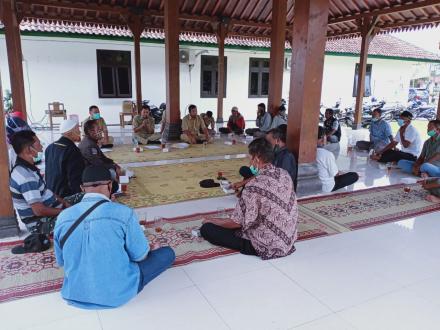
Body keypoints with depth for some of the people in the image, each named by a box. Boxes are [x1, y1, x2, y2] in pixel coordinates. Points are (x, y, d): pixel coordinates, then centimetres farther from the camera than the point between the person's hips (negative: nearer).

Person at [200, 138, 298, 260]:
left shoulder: (254, 186, -28)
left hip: (268, 245, -6)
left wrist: (210, 220, -2)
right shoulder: (285, 174, -6)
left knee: (206, 229, -6)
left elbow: (237, 223, -20)